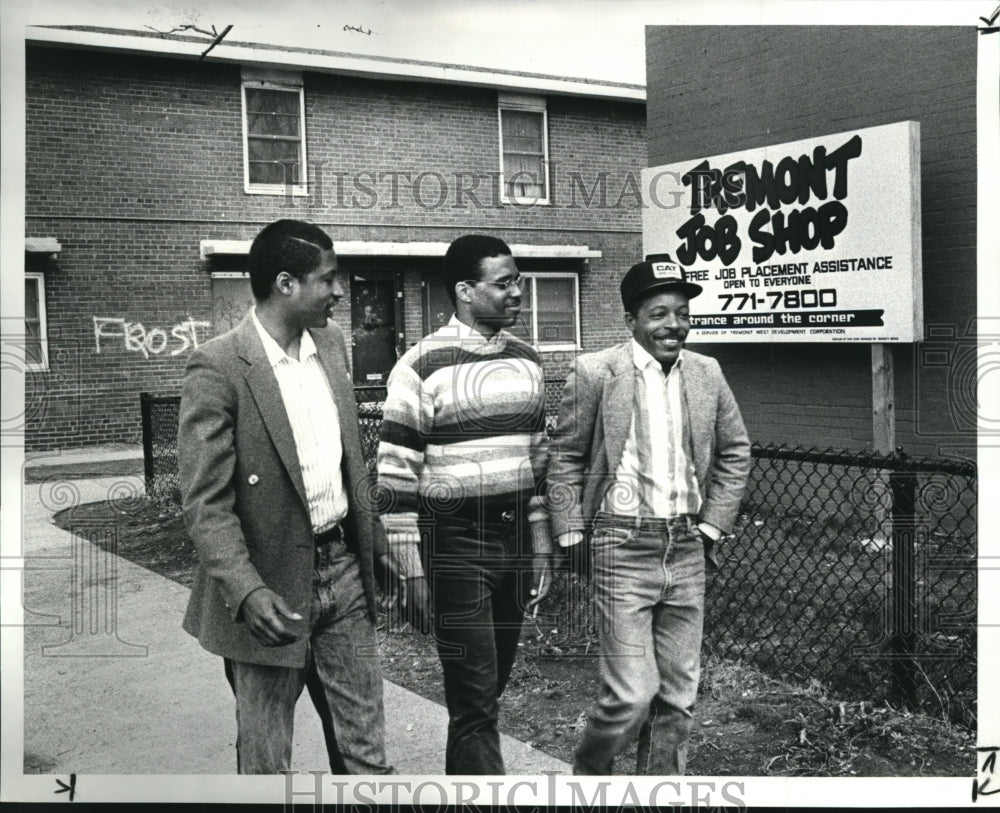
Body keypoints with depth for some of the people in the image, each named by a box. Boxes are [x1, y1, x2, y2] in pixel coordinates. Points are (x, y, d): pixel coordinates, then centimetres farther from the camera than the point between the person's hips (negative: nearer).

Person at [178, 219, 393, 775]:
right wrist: (248, 592, -28)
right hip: (273, 589, -6)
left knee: (366, 752, 14)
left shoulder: (330, 344, 6)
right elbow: (205, 503, -17)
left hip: (345, 570, 6)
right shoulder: (218, 368, -16)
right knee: (265, 761, 12)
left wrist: (376, 542, 14)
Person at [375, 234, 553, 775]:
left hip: (515, 541, 6)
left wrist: (542, 548, 12)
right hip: (454, 547, -6)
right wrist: (411, 571, -11)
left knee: (487, 690, 15)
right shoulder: (422, 366, -11)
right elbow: (396, 474, -10)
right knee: (474, 700, -3)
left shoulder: (526, 360, 8)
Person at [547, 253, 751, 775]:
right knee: (632, 694, -6)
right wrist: (572, 536, -4)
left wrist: (713, 522, 9)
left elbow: (735, 452, 16)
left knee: (677, 694, 10)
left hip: (686, 549, 5)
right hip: (622, 550, -5)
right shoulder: (595, 373, -8)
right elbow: (564, 460, -1)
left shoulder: (706, 374, 5)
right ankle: (587, 772, 23)